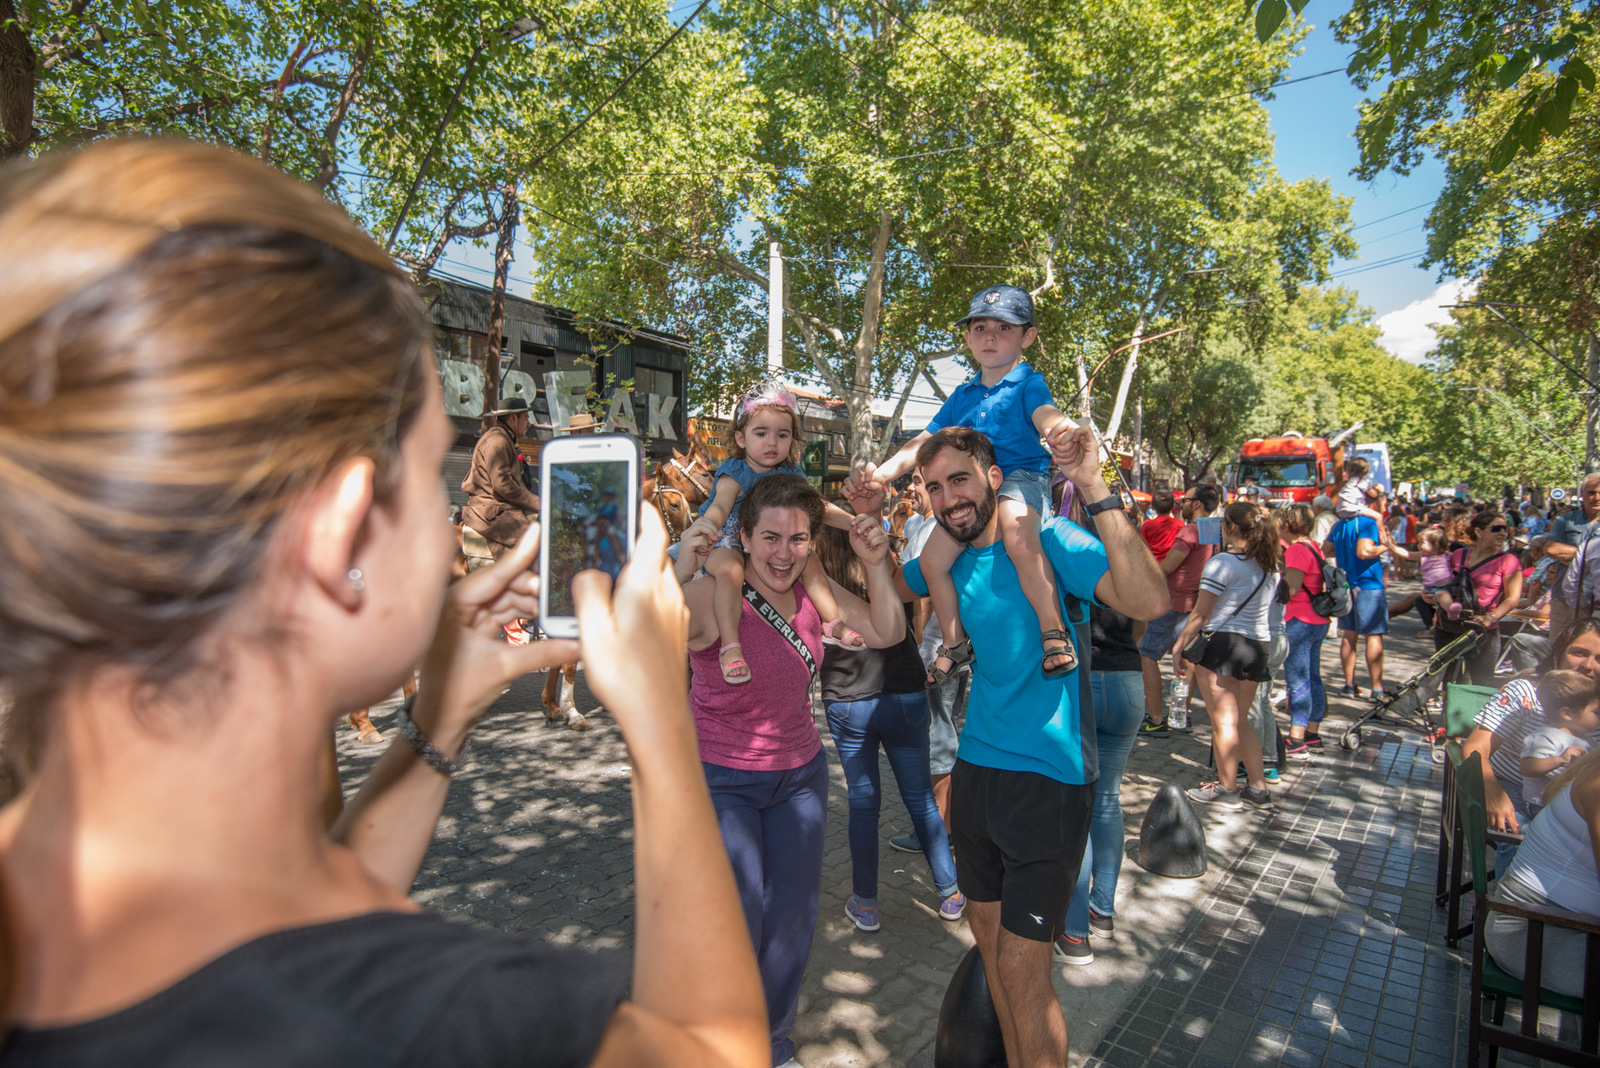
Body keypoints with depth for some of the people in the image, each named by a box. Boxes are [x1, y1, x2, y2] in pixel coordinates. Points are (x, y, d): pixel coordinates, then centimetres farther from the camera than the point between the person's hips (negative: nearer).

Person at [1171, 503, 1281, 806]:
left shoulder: (1223, 562, -13)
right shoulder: (1271, 565, 10)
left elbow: (1200, 614, -13)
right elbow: (1265, 607, 17)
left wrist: (1179, 646, -6)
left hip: (1223, 642, -8)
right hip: (1258, 645, 8)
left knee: (1223, 720, 3)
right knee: (1239, 719, 17)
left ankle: (1227, 788, 12)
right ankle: (1258, 787, 20)